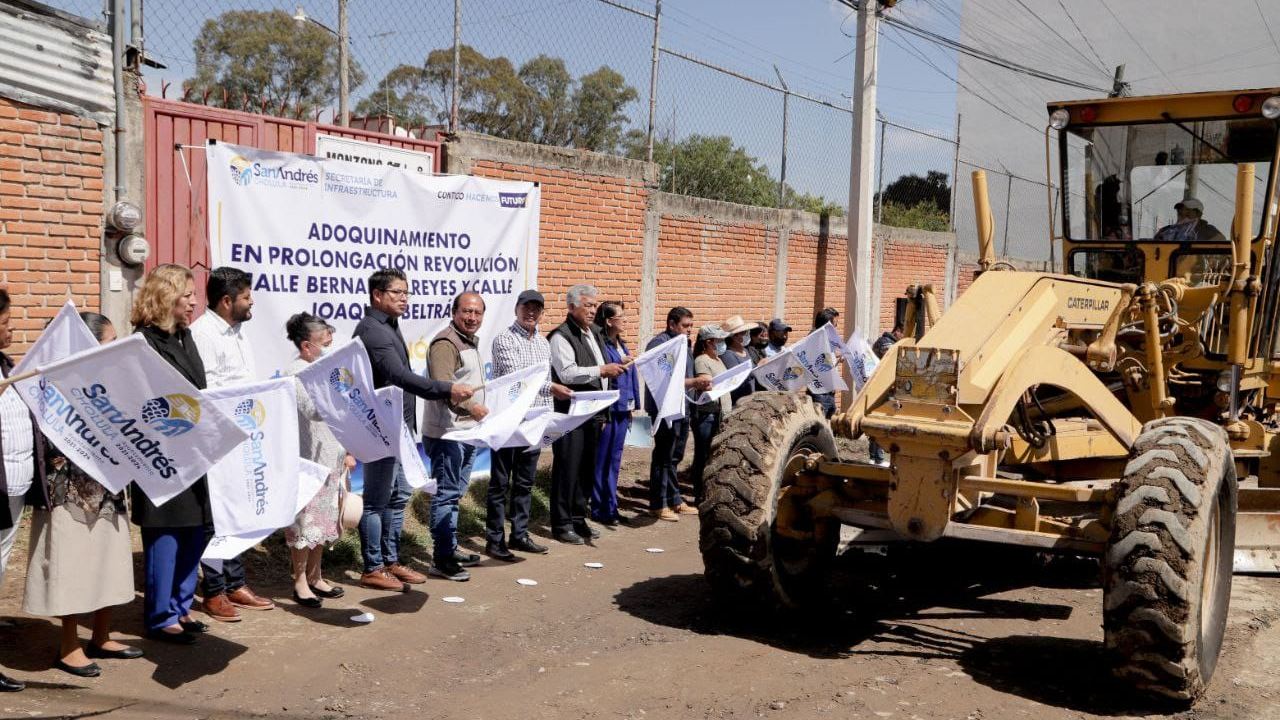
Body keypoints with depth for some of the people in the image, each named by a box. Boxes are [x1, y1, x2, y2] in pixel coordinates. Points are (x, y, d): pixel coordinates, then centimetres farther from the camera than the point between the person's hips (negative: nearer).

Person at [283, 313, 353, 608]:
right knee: (306, 520, -2)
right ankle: (300, 582, 9)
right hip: (306, 460, -8)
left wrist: (347, 451, 19)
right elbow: (314, 411, -26)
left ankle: (314, 576, 23)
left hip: (330, 459, 8)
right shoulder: (295, 373, -12)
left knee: (324, 519, 13)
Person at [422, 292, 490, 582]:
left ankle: (451, 548, 27)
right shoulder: (446, 343, -15)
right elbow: (442, 386, -27)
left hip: (467, 431, 10)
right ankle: (441, 559, -2)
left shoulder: (471, 343, 18)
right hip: (446, 432, -10)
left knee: (455, 493, 17)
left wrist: (477, 412, 27)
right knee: (446, 493, -7)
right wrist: (470, 406, -35)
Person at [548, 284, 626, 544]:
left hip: (593, 413, 8)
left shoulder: (595, 335, 18)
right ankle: (562, 524, 6)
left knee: (587, 469, 13)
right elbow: (567, 373, -22)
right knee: (567, 469, -3)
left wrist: (602, 413, 23)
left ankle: (578, 519, 24)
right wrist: (602, 370, -22)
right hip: (570, 414, -8)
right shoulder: (561, 336, -10)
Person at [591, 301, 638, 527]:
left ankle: (611, 506, 22)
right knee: (602, 462, 0)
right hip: (608, 410, -8)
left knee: (614, 460, 14)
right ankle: (600, 510, 8)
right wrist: (619, 366, -23)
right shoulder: (601, 345, -12)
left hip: (623, 410, 8)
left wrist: (632, 406, 17)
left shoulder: (621, 345, 14)